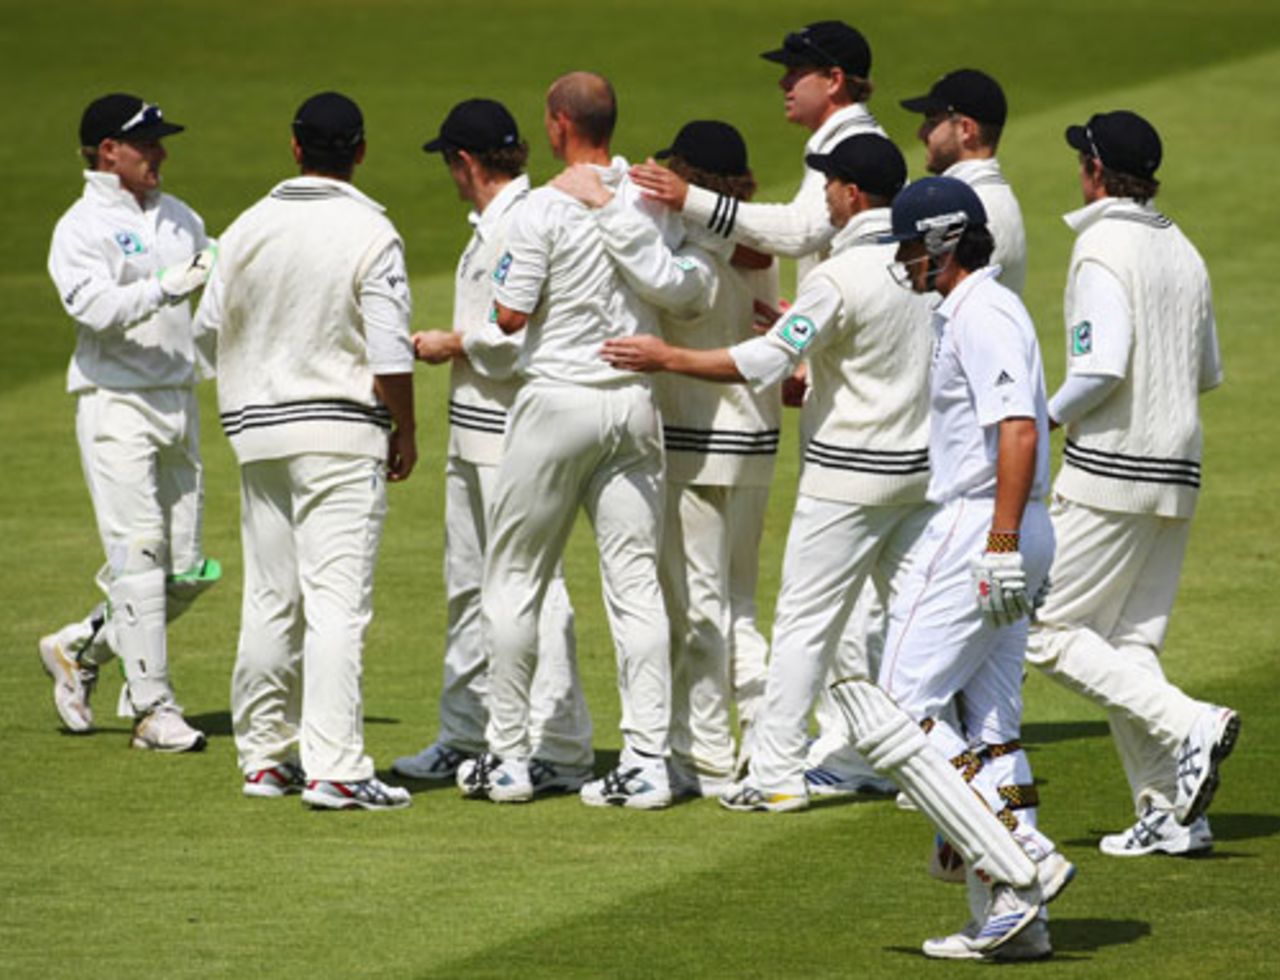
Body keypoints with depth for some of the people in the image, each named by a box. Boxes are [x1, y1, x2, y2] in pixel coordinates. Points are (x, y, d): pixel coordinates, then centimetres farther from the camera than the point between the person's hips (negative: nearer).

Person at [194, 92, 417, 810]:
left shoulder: (250, 228, 3)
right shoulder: (370, 234, -11)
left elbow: (211, 325, 13)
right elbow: (390, 353, -14)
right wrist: (405, 431, -1)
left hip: (256, 427, 5)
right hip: (342, 427, -5)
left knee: (269, 600, 13)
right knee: (337, 600, -8)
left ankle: (264, 755, 18)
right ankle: (334, 768, -14)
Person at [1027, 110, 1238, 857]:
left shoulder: (1103, 249, -11)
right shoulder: (1183, 252, 13)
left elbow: (1103, 366, -22)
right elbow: (1209, 374, 19)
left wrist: (1046, 419, -8)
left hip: (1112, 467, -8)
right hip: (1179, 472, 8)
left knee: (1051, 631, -3)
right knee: (1129, 643, 11)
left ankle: (1188, 726, -18)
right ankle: (1171, 814, 2)